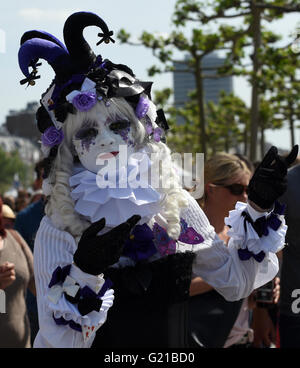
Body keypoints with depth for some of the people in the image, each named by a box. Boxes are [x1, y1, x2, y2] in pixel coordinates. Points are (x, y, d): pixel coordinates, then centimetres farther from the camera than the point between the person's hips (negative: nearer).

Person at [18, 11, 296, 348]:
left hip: (175, 355, 2)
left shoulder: (175, 207, -1)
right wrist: (83, 271, -27)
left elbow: (237, 282, 4)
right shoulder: (57, 229, -9)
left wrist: (257, 209, -3)